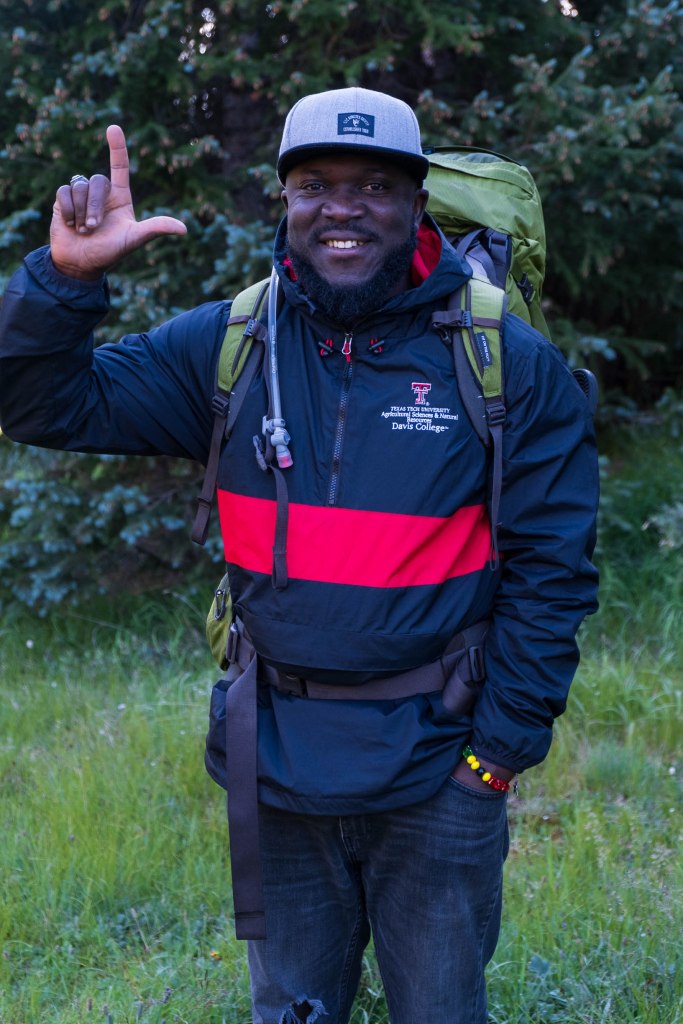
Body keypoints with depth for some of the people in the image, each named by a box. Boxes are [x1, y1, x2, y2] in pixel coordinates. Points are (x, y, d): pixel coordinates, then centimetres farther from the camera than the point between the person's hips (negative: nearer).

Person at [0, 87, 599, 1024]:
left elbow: (551, 570, -6)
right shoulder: (228, 346, -2)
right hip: (276, 763, 2)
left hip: (435, 769, -2)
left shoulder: (512, 364, -7)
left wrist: (501, 747, -8)